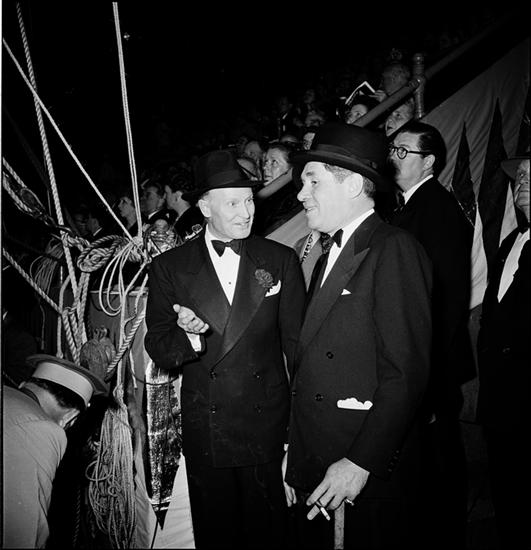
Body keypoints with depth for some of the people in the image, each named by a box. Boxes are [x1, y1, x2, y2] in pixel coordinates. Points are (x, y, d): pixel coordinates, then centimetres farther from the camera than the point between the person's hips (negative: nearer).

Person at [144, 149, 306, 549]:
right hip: (205, 430, 0)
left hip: (269, 426, 0)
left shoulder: (280, 260, -1)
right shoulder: (170, 268, -2)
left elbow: (298, 342, 3)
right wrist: (188, 335, -24)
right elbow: (159, 353, -3)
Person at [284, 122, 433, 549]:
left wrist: (360, 463, -19)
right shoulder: (327, 260, 15)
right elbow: (310, 367, 12)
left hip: (373, 473, -7)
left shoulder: (395, 250, -11)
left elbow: (406, 373, -18)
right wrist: (296, 464, 9)